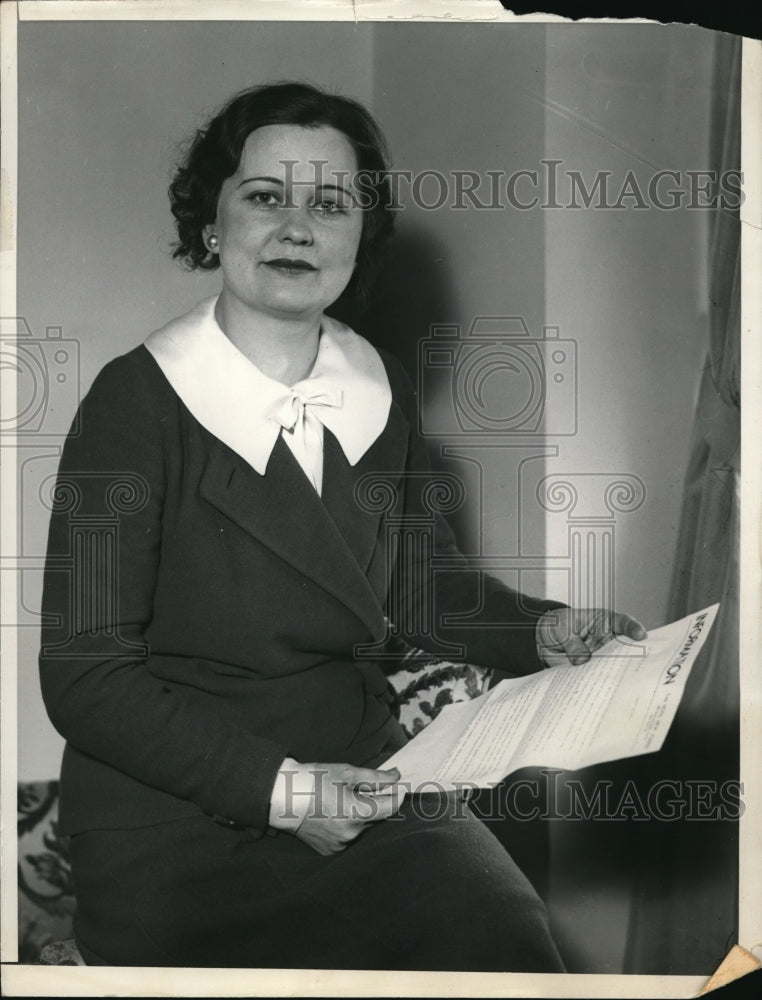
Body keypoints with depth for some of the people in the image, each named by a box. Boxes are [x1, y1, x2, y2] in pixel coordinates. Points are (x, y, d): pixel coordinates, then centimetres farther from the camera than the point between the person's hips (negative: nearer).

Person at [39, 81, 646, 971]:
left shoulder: (380, 391, 6)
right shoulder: (137, 401, -11)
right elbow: (85, 676, -13)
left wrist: (541, 633, 1)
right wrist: (276, 787, -20)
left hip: (368, 783, 4)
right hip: (177, 816, -3)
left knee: (508, 954, -17)